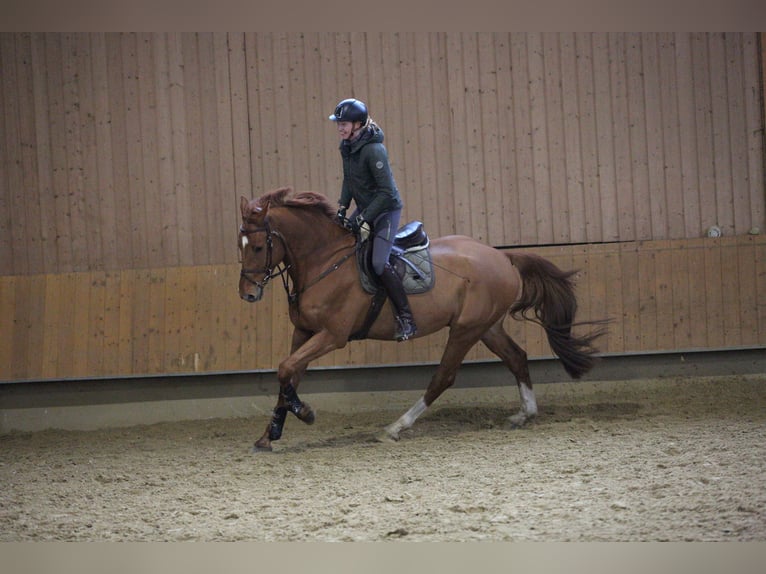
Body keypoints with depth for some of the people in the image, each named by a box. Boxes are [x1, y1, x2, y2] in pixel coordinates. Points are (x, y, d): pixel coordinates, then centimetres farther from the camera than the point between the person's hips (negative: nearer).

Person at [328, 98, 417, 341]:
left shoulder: (373, 150, -24)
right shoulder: (347, 147, 2)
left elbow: (387, 192, -24)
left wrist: (366, 220, -24)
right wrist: (342, 208, 1)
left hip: (386, 211, -9)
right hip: (364, 209, 9)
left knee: (379, 263, -21)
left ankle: (407, 320, -15)